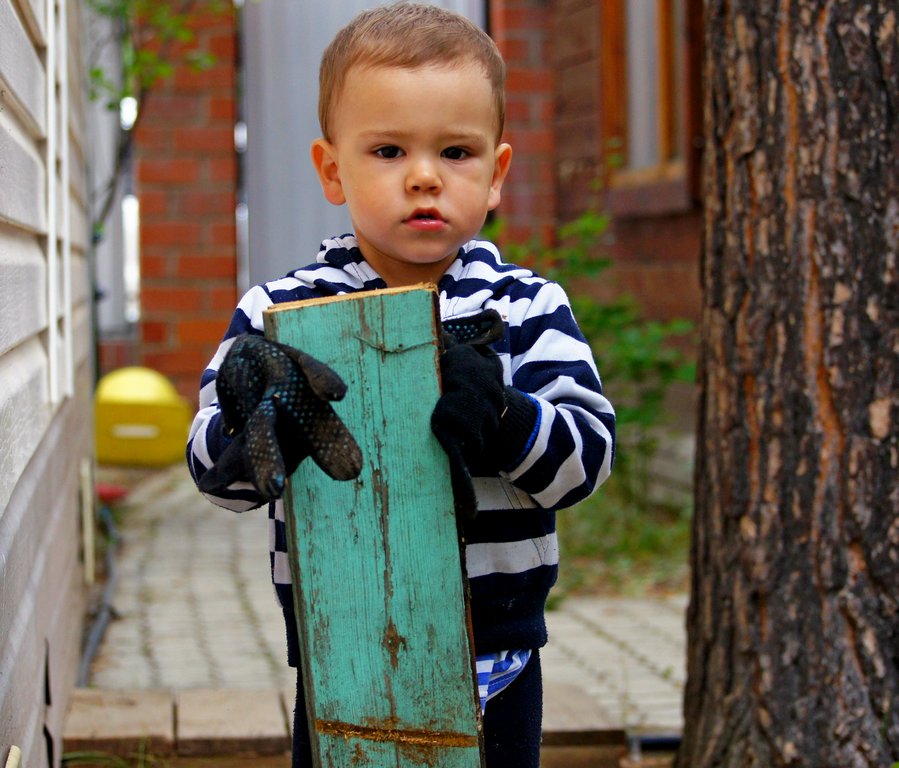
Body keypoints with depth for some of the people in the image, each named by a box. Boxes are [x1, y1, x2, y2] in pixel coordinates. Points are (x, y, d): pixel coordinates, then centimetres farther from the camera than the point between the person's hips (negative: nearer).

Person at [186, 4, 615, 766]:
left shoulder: (529, 309, 0)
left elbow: (589, 452, -8)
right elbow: (212, 465, -4)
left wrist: (506, 424, -29)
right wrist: (248, 429, -27)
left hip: (496, 670, 0)